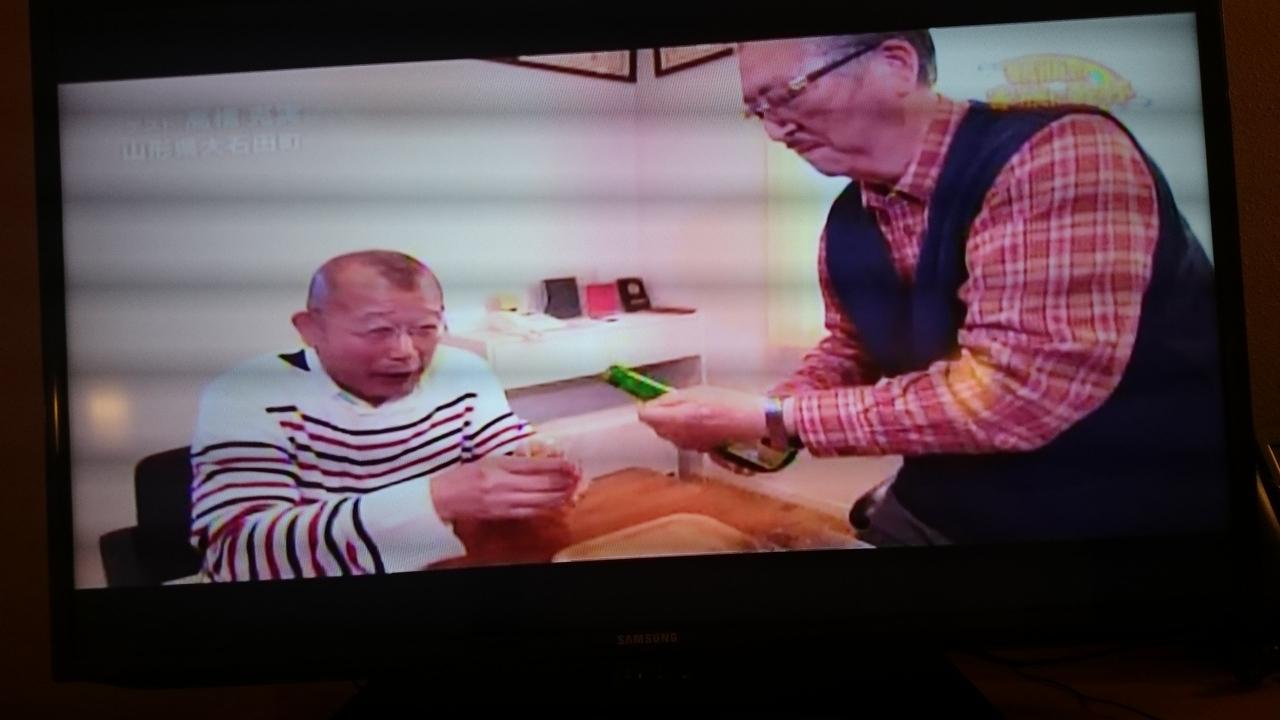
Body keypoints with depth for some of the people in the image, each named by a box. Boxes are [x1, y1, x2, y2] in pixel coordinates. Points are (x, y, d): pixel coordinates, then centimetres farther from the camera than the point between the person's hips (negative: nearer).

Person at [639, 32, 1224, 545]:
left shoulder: (1059, 151, -23)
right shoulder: (846, 222, 1)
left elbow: (1018, 392, -32)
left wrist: (771, 419, -24)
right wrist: (751, 421, -3)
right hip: (941, 508, 6)